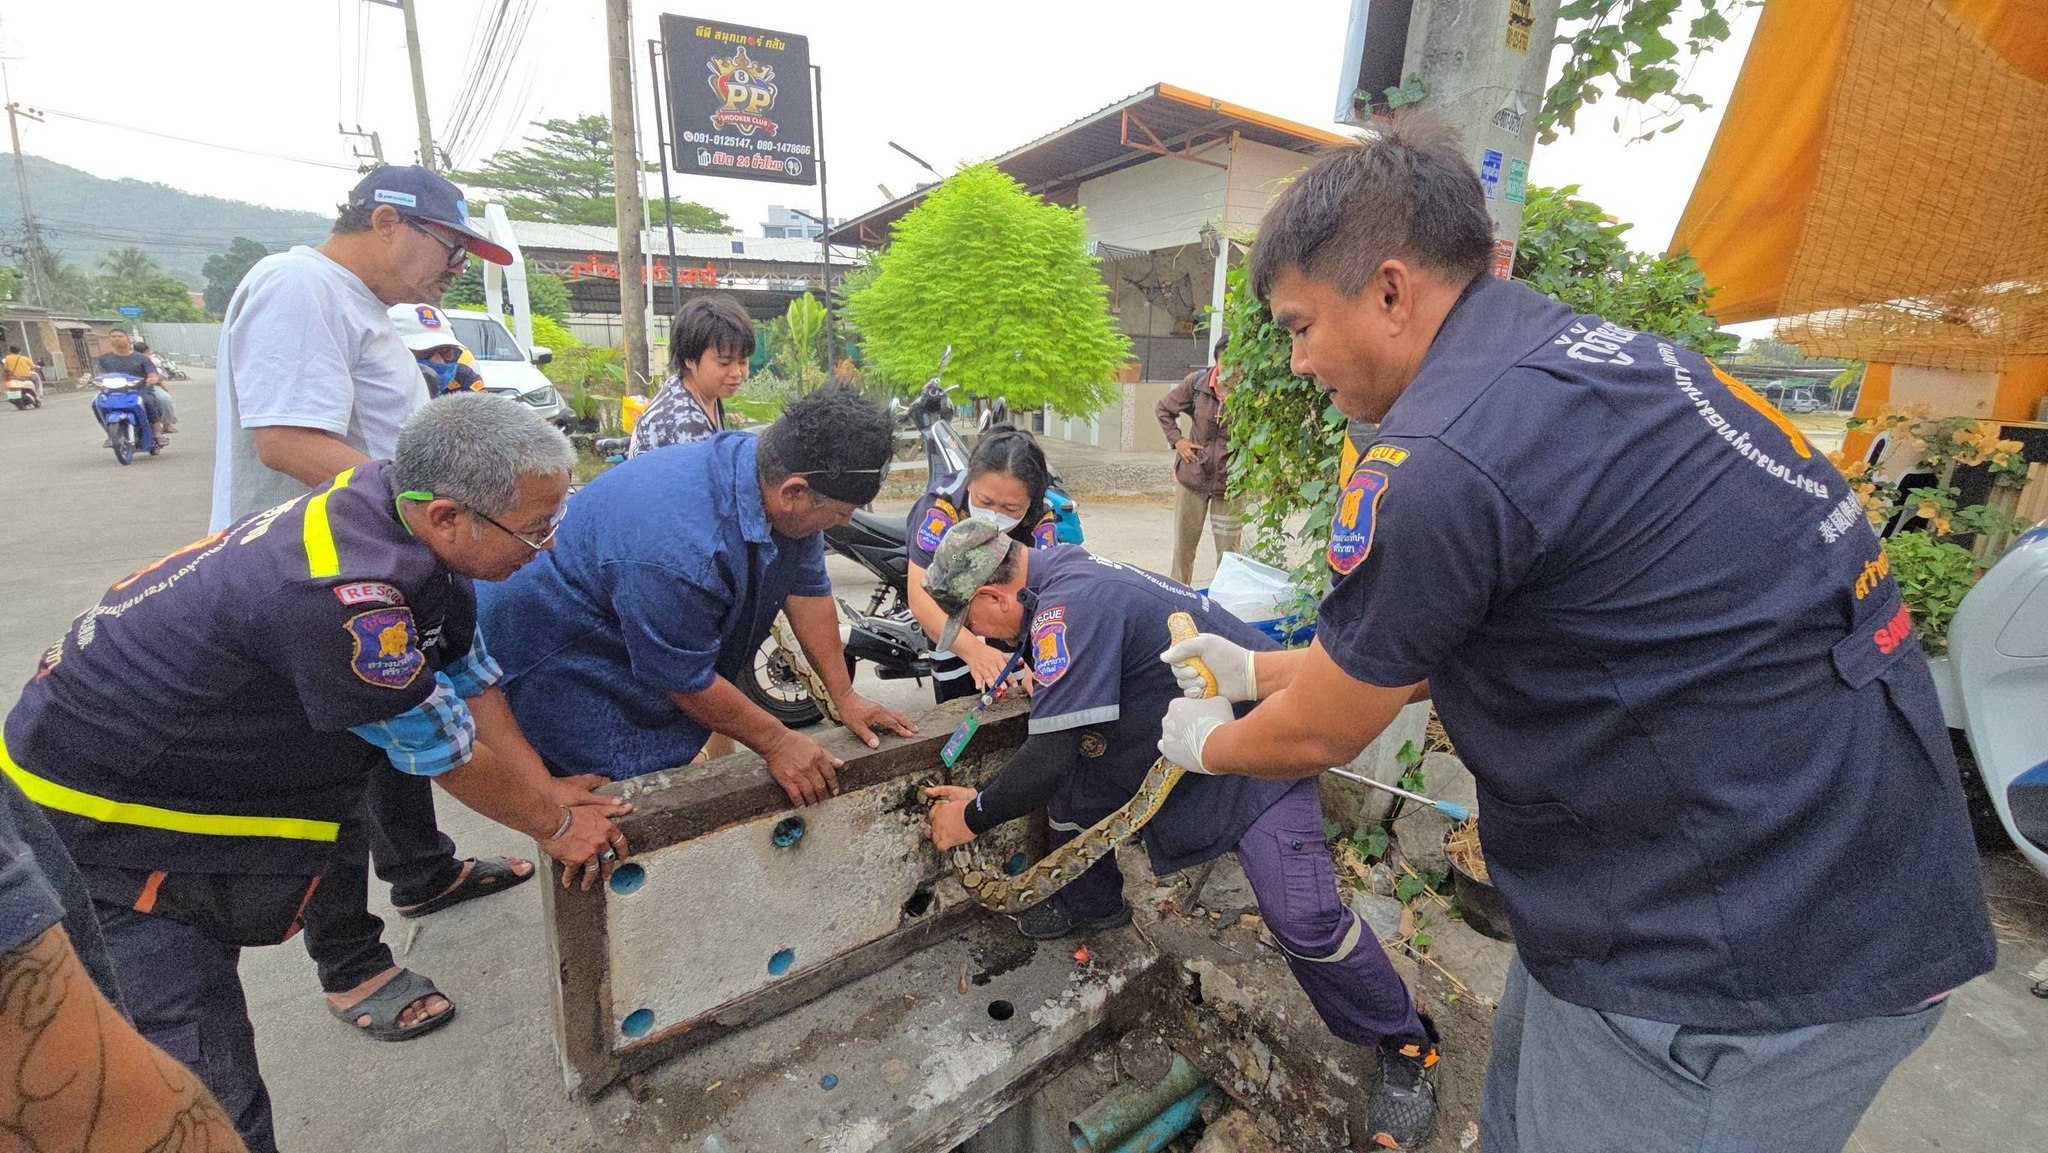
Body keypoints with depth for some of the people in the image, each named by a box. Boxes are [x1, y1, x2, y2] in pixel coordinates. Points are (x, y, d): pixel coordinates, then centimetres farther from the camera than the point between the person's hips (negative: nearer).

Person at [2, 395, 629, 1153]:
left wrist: (548, 793, -6)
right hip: (99, 825, -8)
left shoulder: (397, 501, -13)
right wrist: (554, 825, -8)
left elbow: (468, 672, -5)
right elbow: (447, 755, -22)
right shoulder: (342, 596, -35)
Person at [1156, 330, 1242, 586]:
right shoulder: (1197, 382, -7)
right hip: (1191, 477, 2)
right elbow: (1164, 408, 9)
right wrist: (1176, 440, 0)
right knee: (1183, 545, 14)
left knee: (1228, 551, 6)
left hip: (1230, 484, -2)